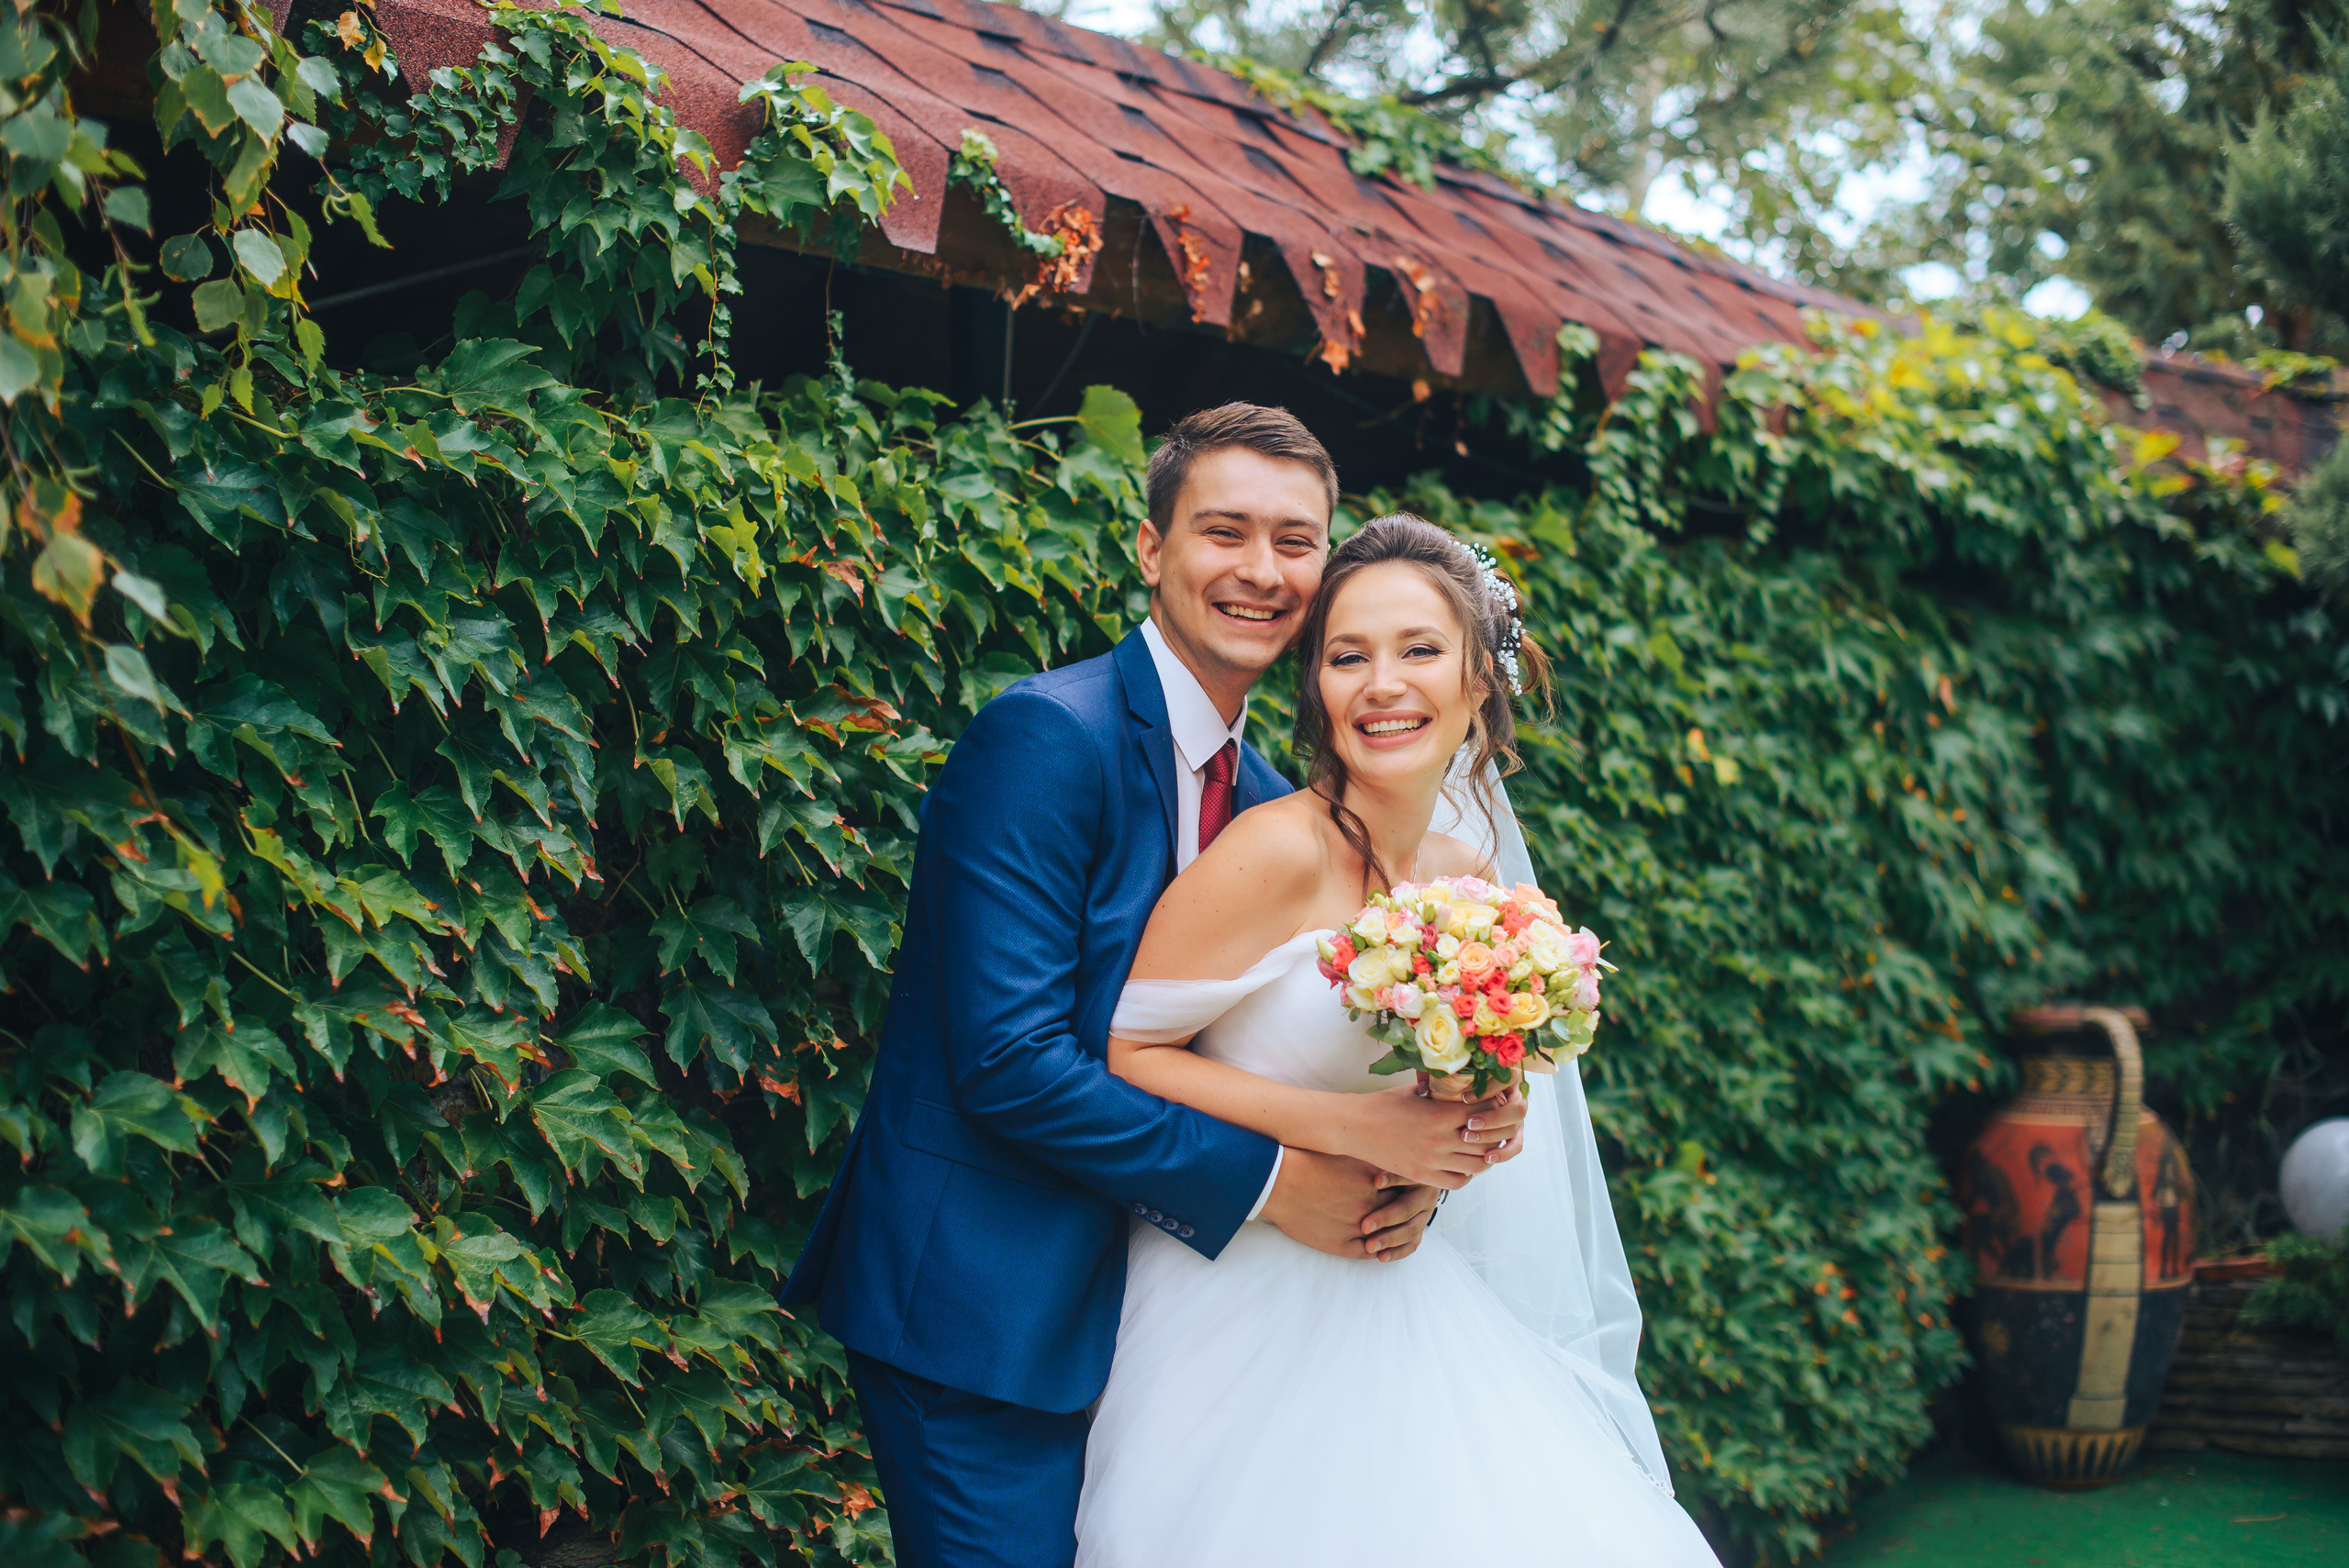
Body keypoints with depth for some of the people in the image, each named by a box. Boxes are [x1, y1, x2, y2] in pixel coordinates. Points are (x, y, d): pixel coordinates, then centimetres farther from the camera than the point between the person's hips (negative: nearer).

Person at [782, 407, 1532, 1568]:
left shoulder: (1268, 801, 10)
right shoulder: (1045, 738, -15)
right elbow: (1008, 1058, -22)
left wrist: (1393, 1166, -11)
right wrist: (1263, 1183, -17)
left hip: (1118, 1312, 8)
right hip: (980, 1310, -7)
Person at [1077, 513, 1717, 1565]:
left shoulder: (1471, 876, 6)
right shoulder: (1278, 852, -15)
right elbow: (1124, 1052, -16)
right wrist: (1353, 1129, -21)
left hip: (1402, 1302, 7)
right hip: (1255, 1309, -6)